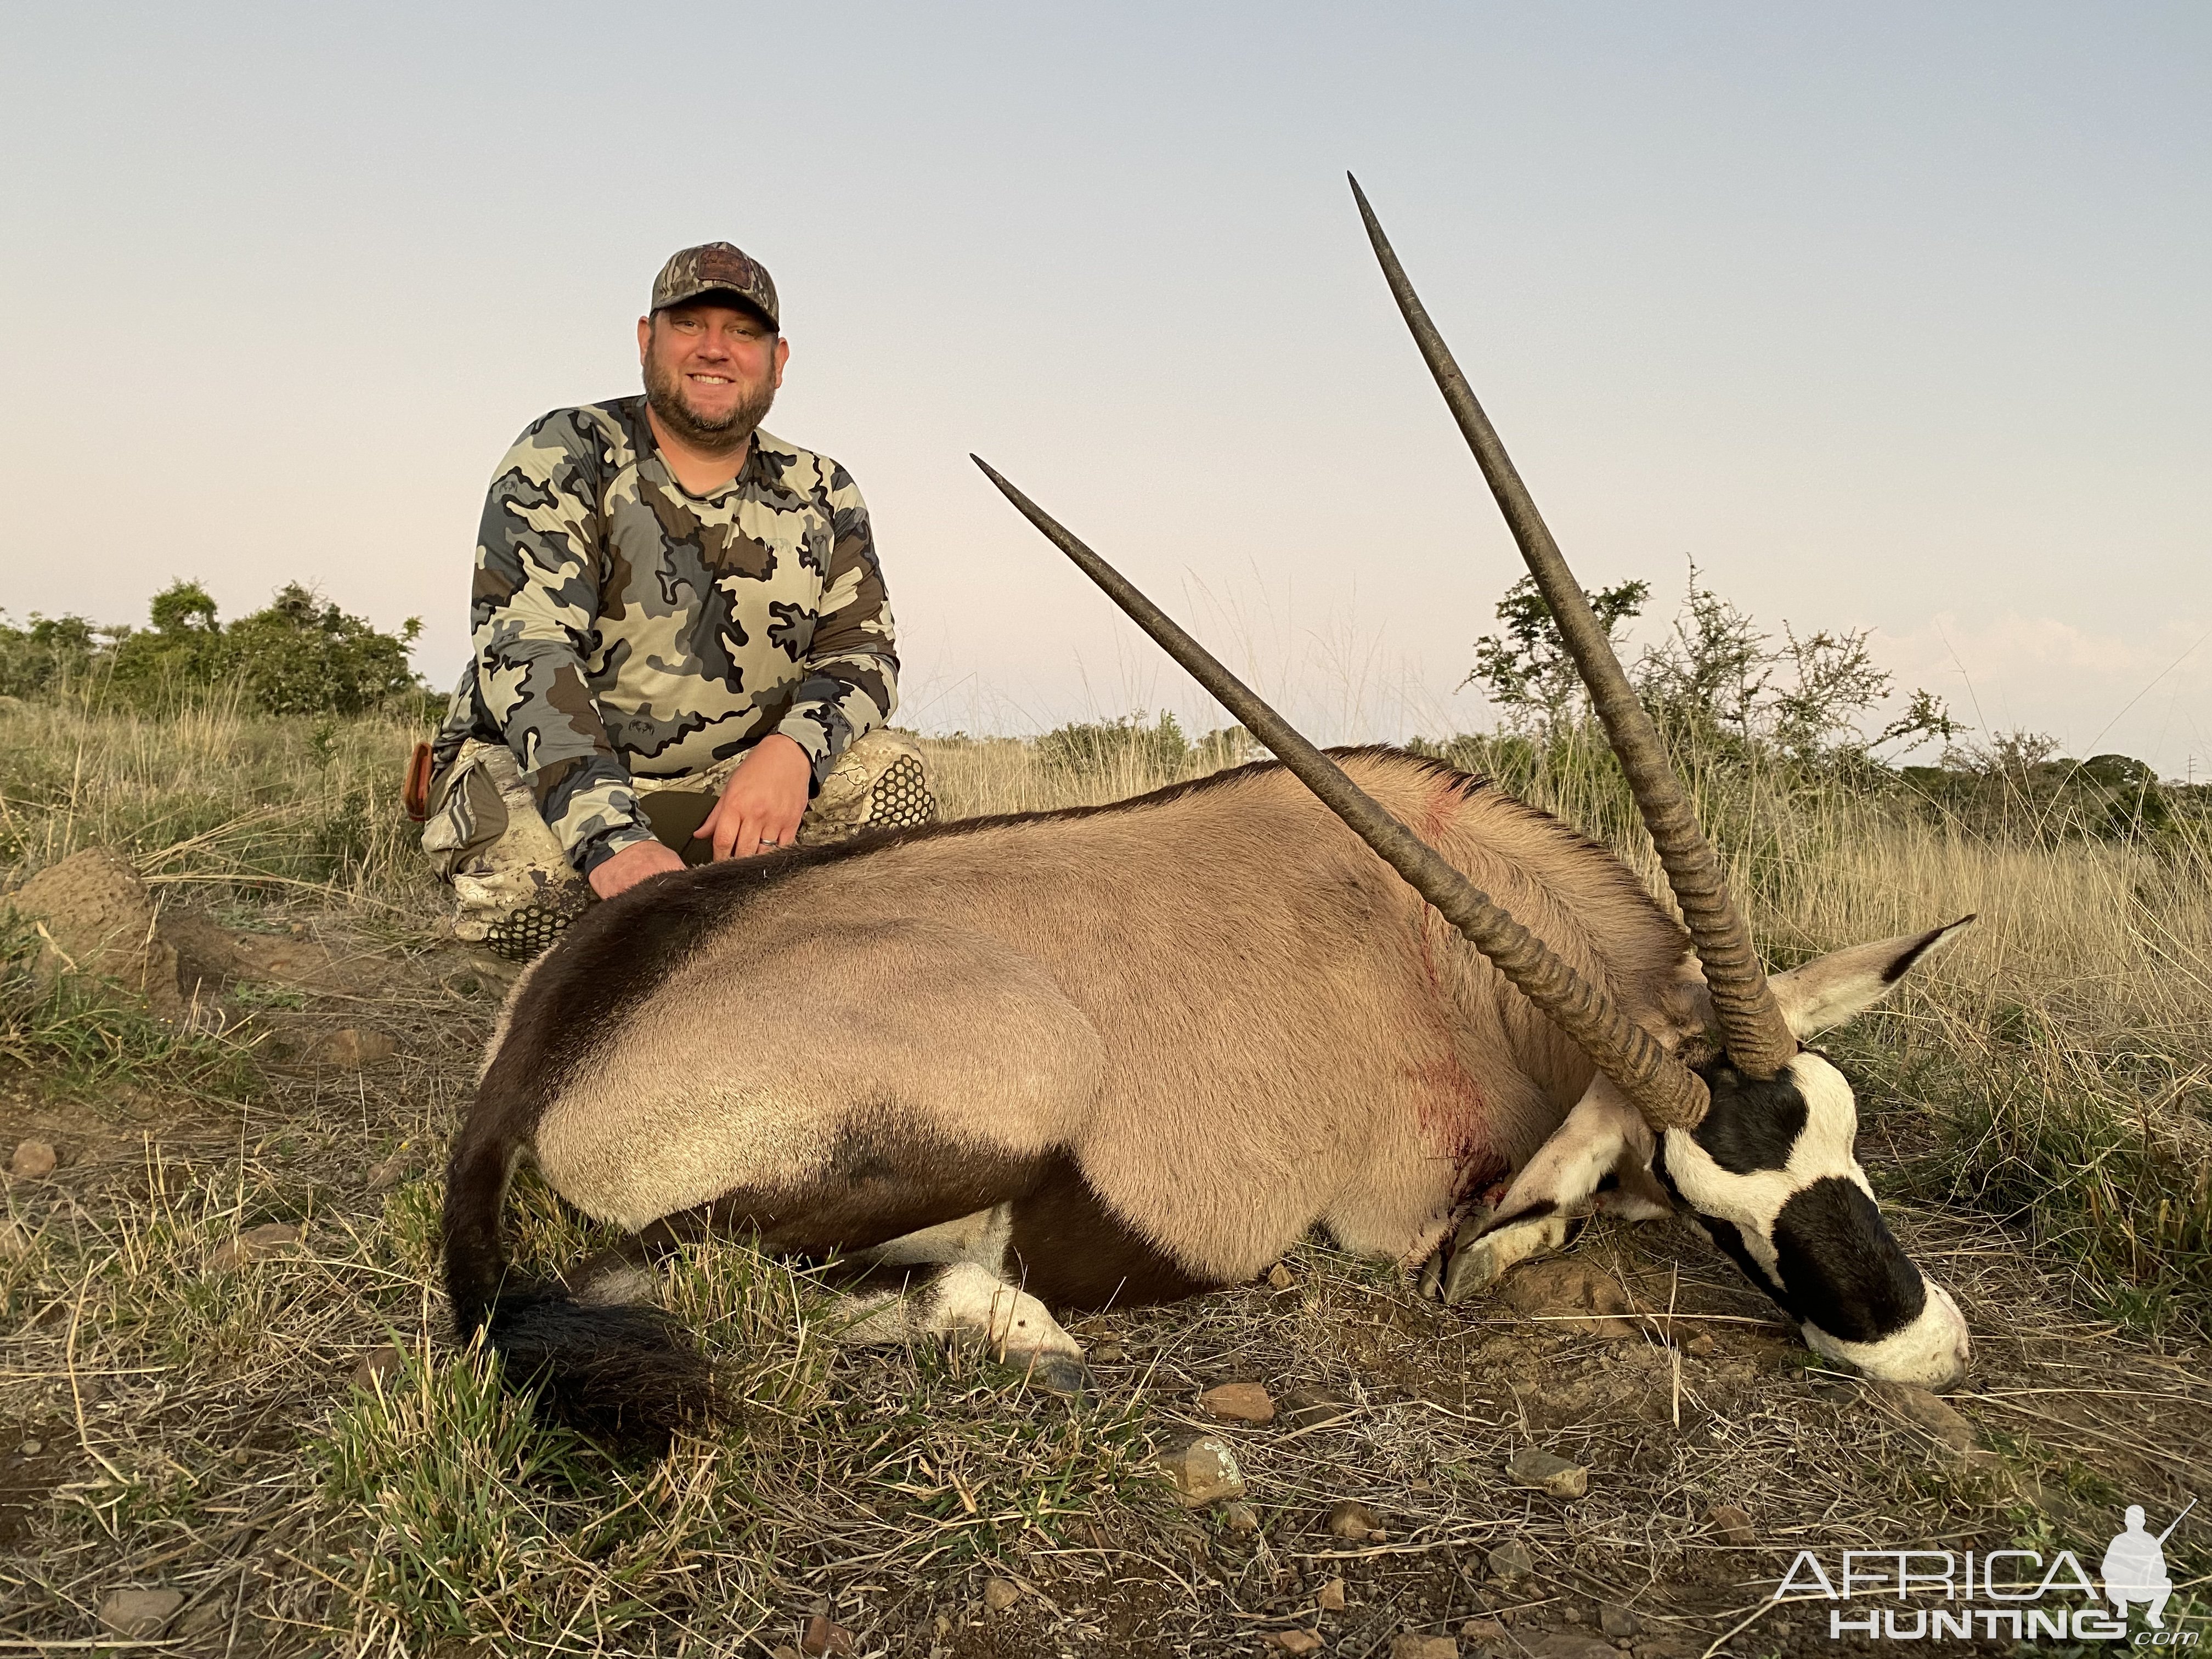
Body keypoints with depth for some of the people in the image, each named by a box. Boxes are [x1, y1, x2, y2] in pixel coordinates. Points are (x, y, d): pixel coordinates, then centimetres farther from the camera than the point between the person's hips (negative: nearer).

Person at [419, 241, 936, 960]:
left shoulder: (820, 498, 3)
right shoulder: (562, 458, -10)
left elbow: (862, 652, -1)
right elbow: (525, 650, -23)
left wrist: (792, 748, -26)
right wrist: (613, 839, -38)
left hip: (723, 788, 4)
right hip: (530, 771, -3)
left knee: (886, 774, -18)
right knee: (524, 850, -36)